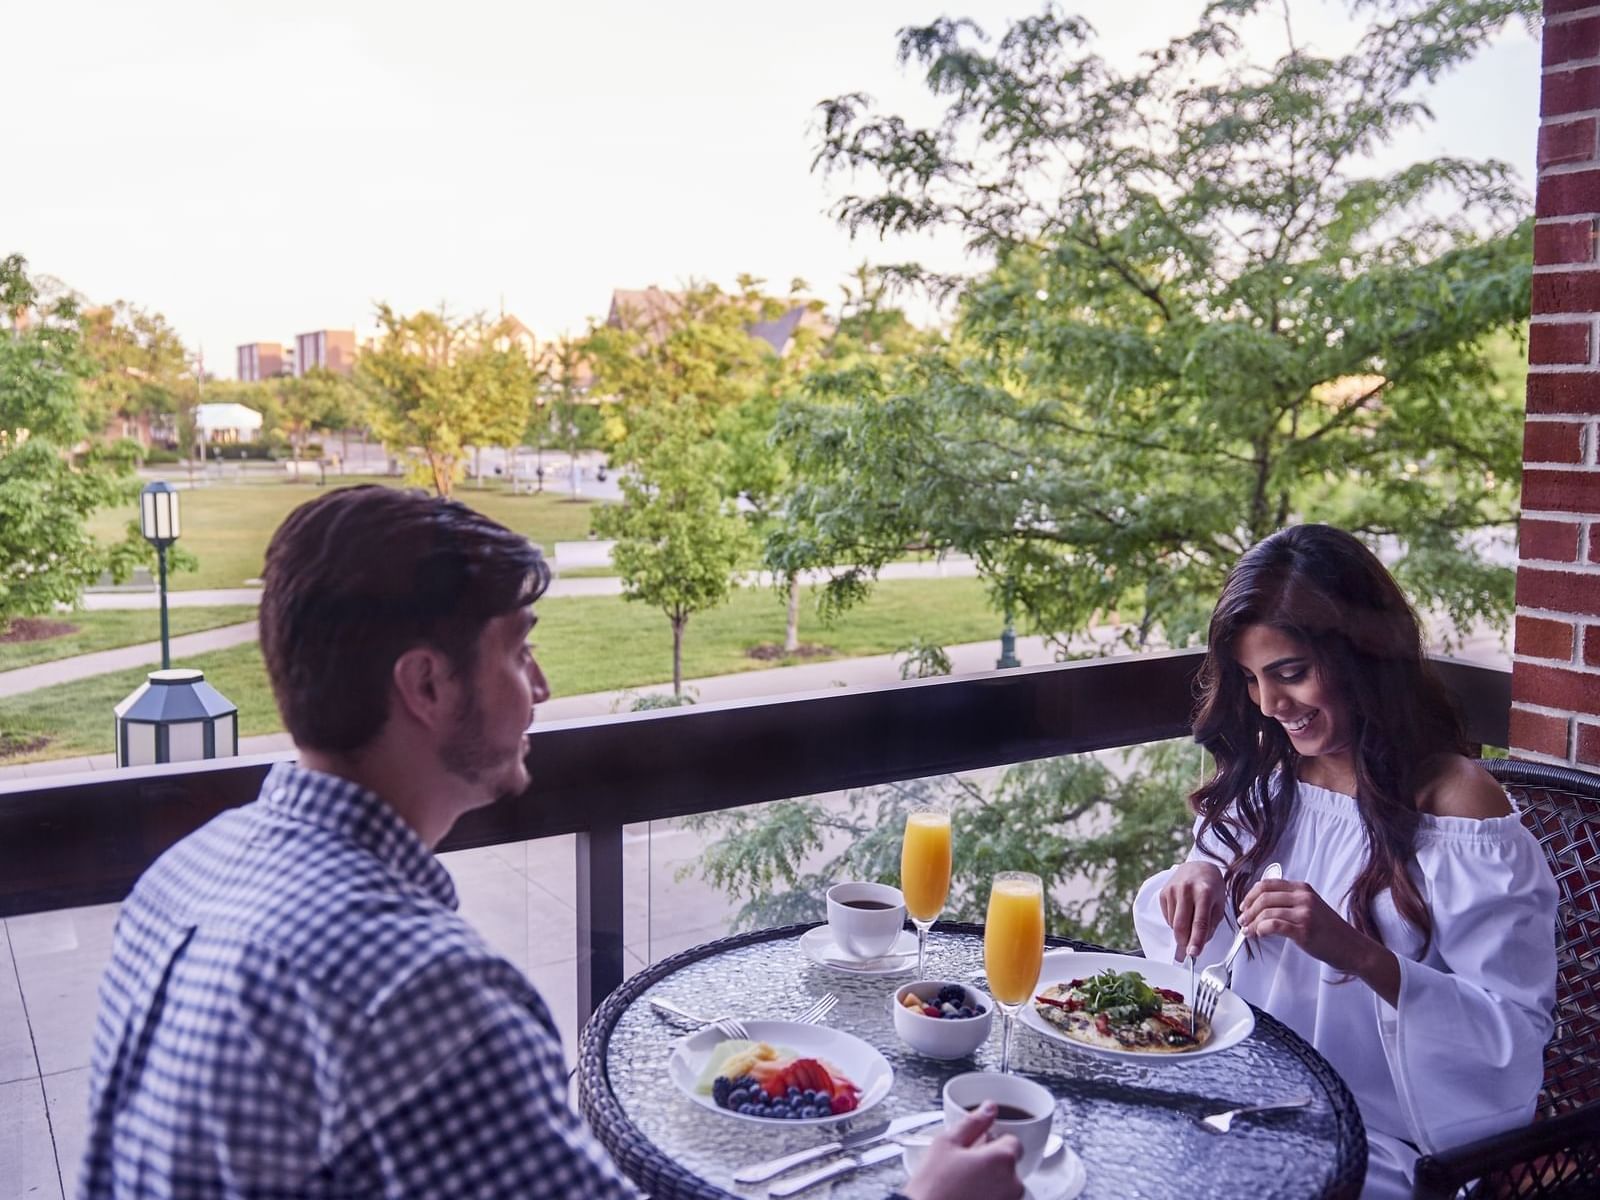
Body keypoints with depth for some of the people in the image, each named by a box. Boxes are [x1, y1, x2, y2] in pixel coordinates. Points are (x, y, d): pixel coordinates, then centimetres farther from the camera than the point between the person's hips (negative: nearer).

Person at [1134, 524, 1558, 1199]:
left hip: (1375, 1144, -5)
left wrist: (1359, 954, -29)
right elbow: (1192, 944, 14)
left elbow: (1517, 1038, -16)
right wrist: (1191, 884, -9)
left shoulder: (1456, 802, -14)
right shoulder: (1261, 776, 5)